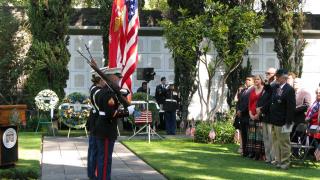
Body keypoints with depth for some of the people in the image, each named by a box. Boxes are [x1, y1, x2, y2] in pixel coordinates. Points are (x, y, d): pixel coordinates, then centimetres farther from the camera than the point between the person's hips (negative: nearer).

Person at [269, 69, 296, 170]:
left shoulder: (289, 90, -14)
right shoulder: (275, 87, 10)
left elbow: (291, 107, -17)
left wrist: (288, 122, -18)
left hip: (283, 122, -8)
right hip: (274, 121, 8)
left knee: (284, 142, 2)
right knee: (276, 142, 17)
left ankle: (285, 162, 11)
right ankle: (278, 160, 27)